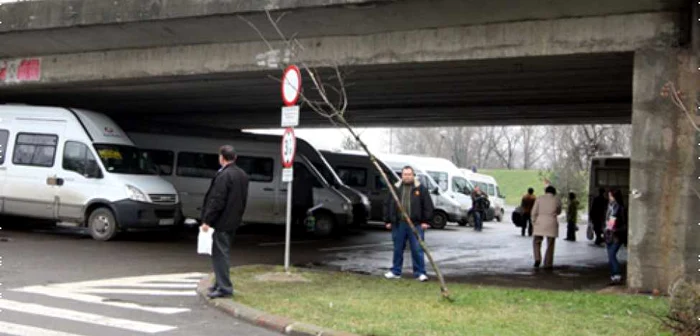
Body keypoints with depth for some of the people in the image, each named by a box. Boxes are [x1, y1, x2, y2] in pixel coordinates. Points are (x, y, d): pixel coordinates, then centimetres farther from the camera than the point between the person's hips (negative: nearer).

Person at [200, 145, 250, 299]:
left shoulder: (223, 175, -19)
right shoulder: (242, 175, 10)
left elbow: (217, 201, -21)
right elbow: (243, 199, 15)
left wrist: (207, 220, -17)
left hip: (221, 222, -9)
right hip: (233, 221, 9)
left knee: (220, 254, -4)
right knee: (223, 253, 19)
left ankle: (224, 287, -4)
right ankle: (221, 283, 27)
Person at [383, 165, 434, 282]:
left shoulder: (421, 189, 3)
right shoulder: (396, 189, 10)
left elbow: (428, 206, 0)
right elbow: (387, 205, 12)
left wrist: (426, 221, -6)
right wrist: (388, 221, 7)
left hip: (416, 225, -3)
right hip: (398, 224, 3)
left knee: (417, 250, -2)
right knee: (398, 249, 10)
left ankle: (420, 273, 5)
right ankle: (396, 271, 20)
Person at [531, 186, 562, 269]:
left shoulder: (539, 198, 2)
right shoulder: (557, 200, 3)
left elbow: (534, 212, 0)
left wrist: (533, 223, 8)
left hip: (540, 222, 0)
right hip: (552, 224, 0)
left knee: (537, 242, 15)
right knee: (550, 245, 8)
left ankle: (537, 259, -3)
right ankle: (547, 264, 7)